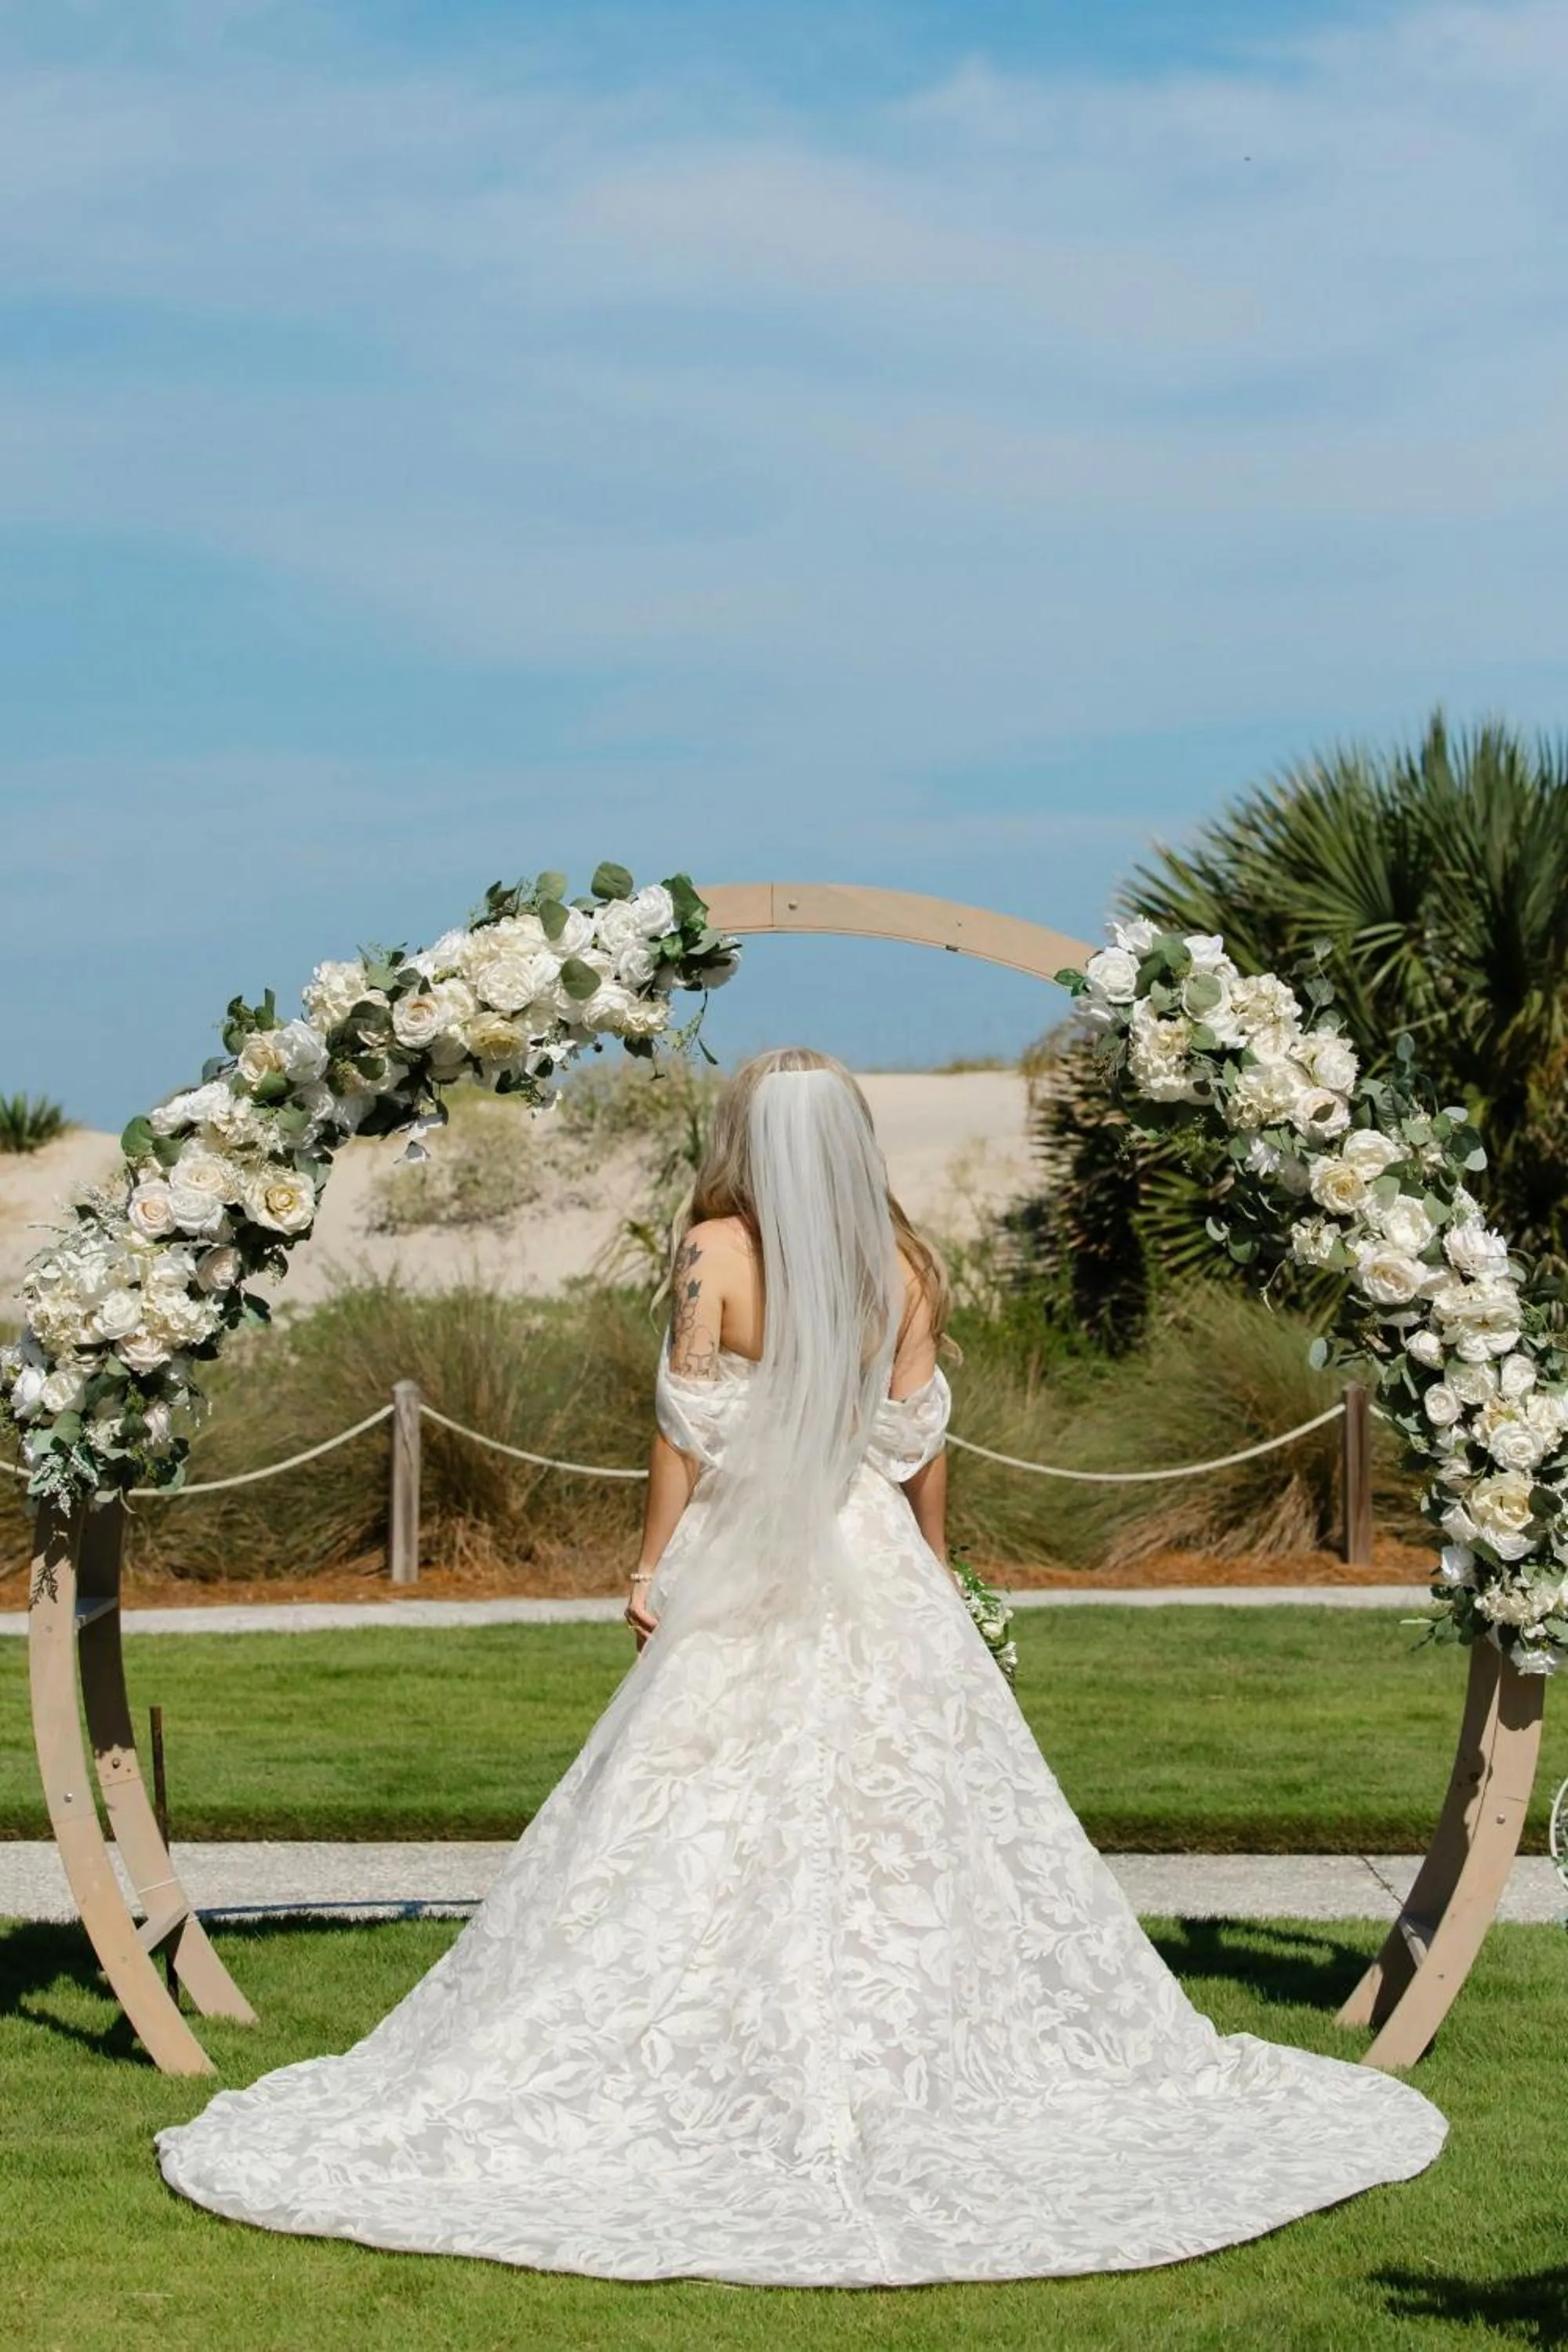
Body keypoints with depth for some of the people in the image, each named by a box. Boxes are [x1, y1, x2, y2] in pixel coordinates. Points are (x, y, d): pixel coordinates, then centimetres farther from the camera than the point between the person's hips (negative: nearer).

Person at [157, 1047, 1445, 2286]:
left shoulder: (718, 1251, -8)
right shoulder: (902, 1262, 1)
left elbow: (686, 1432, -8)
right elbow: (919, 1437, 5)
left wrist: (652, 1574, 0)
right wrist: (934, 1573, 16)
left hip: (745, 1583, -3)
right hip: (881, 1578, 3)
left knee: (709, 1844, 1)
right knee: (907, 1826, 9)